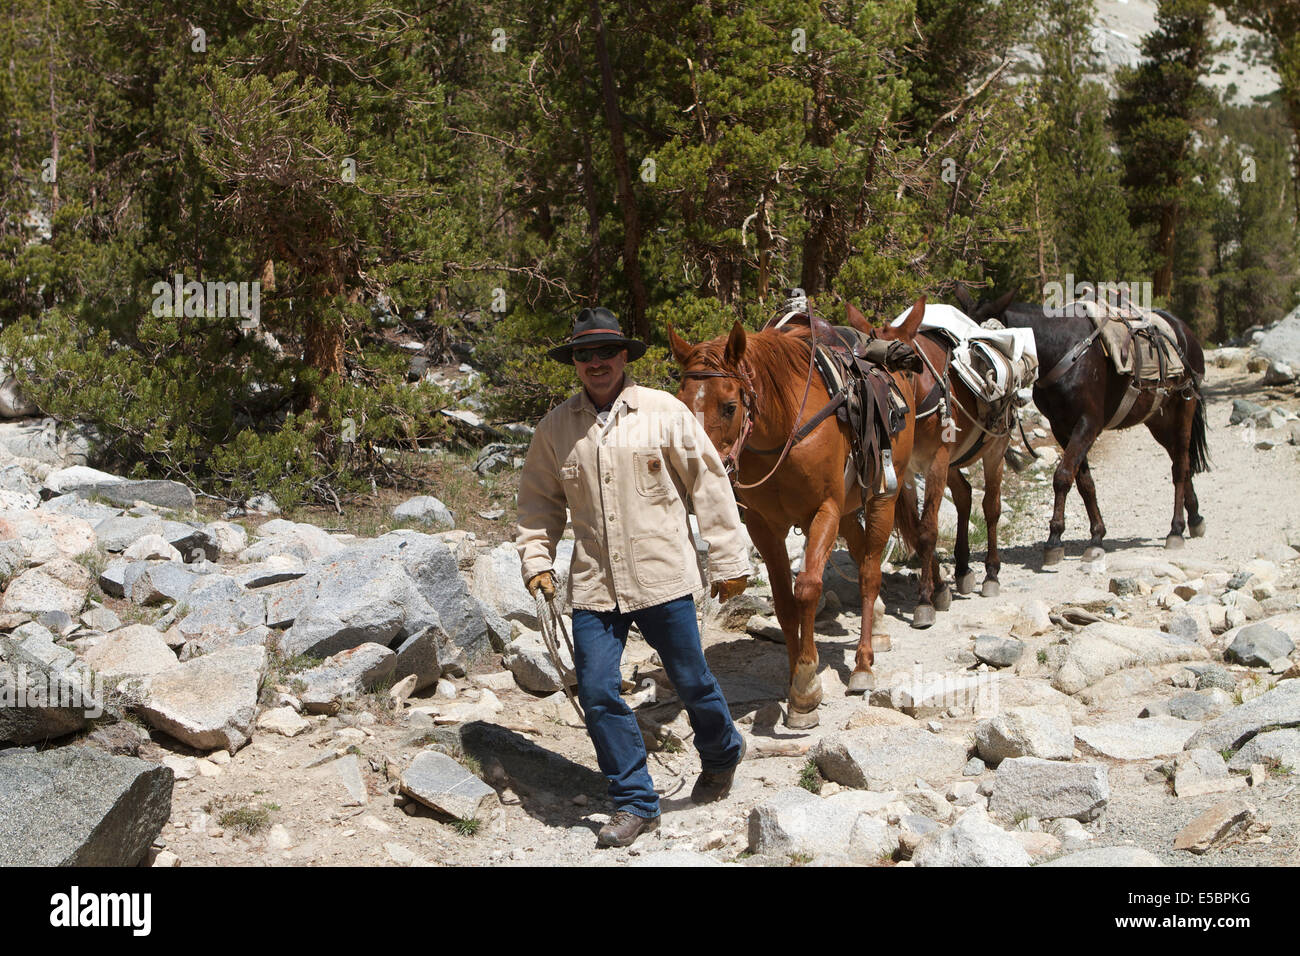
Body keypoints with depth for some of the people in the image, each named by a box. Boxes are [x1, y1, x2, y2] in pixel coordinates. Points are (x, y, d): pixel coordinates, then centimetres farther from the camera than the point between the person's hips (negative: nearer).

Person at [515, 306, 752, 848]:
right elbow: (539, 499, 14)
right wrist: (536, 559, 2)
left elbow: (709, 486, 0)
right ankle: (634, 803, 13)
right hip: (593, 585, 2)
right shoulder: (556, 427, 3)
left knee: (690, 680, 10)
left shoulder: (666, 413, -4)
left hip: (663, 577, -2)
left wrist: (729, 561, 0)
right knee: (597, 691, -2)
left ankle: (722, 754, 41)